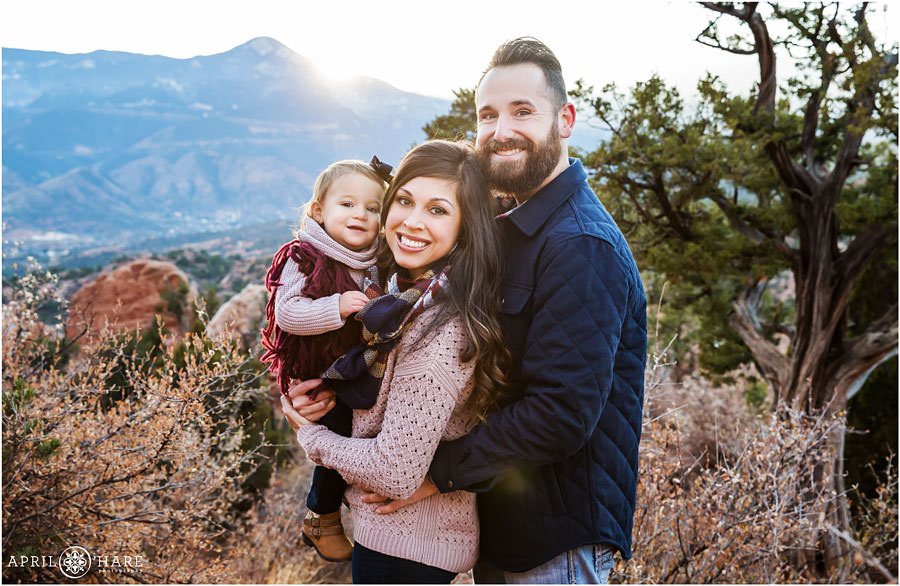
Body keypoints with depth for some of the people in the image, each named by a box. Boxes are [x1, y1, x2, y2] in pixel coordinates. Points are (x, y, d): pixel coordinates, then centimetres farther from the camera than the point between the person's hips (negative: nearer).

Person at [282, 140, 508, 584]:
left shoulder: (439, 330, -28)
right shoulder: (409, 296, 0)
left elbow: (396, 473, -26)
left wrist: (311, 435, -11)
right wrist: (324, 394, -1)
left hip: (406, 549, -8)